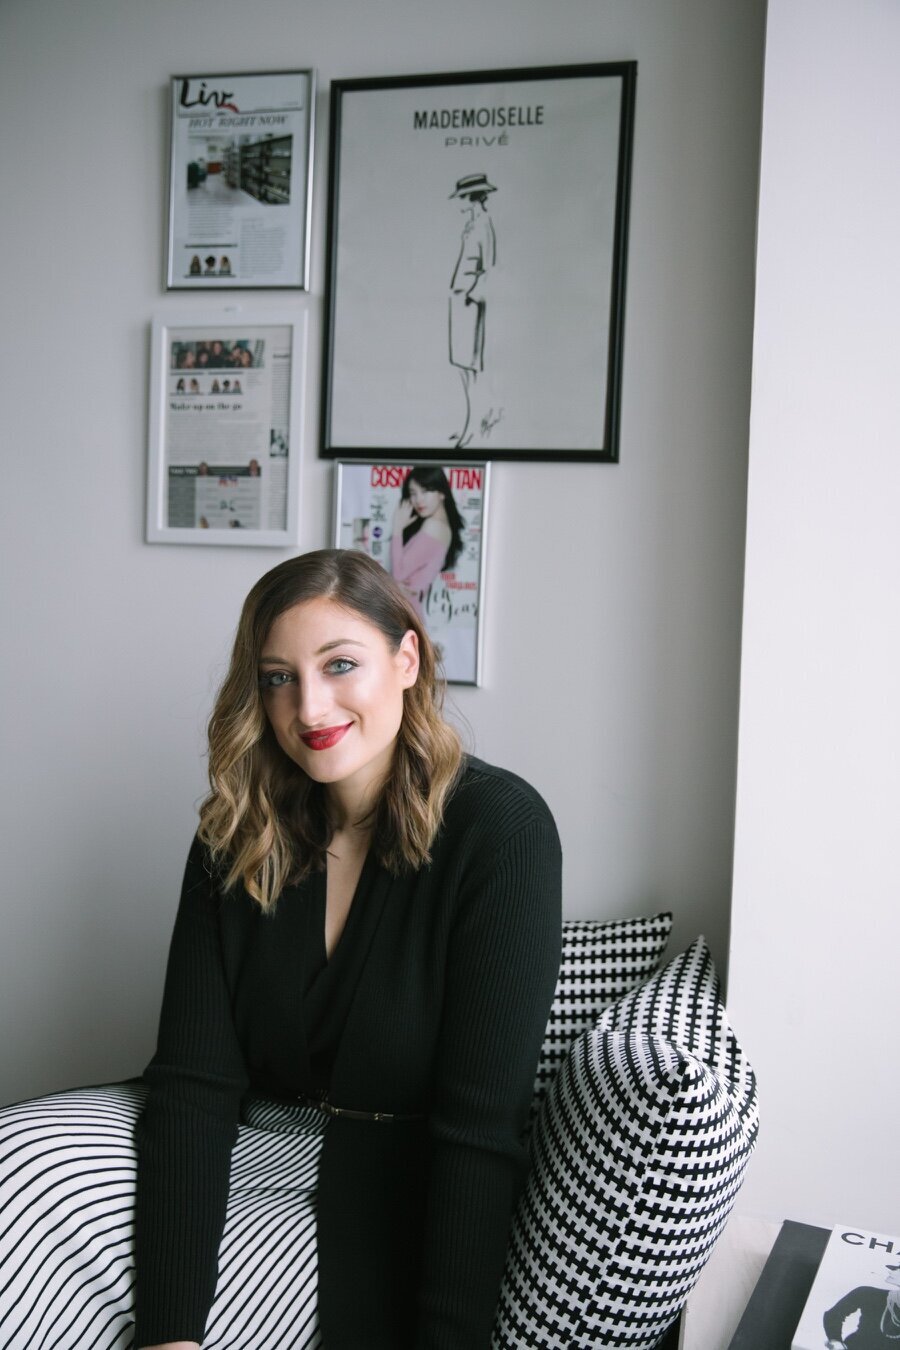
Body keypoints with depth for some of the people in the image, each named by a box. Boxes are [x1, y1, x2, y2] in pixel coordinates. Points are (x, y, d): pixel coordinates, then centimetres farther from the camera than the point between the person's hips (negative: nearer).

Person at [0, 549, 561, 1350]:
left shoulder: (499, 827, -15)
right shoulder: (237, 834, -1)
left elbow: (481, 1126, -18)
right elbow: (194, 1077, -10)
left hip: (388, 1193, -4)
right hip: (241, 1142, 5)